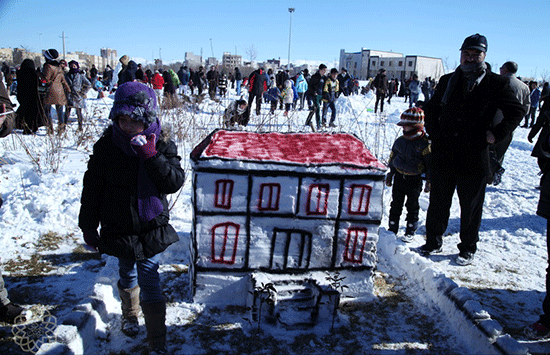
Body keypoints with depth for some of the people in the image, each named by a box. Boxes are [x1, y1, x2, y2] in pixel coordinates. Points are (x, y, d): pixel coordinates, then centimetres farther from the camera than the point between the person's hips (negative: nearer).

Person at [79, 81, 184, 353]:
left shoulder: (162, 145, -9)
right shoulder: (106, 146, -7)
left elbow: (174, 182, -18)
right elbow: (92, 188, 1)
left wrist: (150, 156, -29)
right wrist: (88, 226, 4)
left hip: (151, 229, -2)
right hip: (118, 229, 2)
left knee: (149, 282, -1)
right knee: (128, 277, 21)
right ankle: (129, 315, 50)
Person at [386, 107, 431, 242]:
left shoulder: (424, 143, -12)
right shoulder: (400, 141, 3)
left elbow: (430, 163, -7)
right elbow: (393, 157, 14)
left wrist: (429, 182, -7)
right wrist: (390, 173, 16)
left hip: (415, 180, -4)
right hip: (399, 177, 4)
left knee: (412, 206, 7)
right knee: (396, 204, 11)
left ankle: (410, 231, 20)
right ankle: (392, 228, 23)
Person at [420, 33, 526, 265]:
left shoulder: (496, 84, -1)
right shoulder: (447, 81, 9)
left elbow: (517, 112, 3)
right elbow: (431, 108, 21)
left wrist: (497, 134, -8)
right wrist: (433, 133, 9)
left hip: (474, 159, -3)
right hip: (443, 156, 3)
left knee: (471, 207, 9)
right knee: (438, 203, 13)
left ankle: (467, 249, 26)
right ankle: (433, 242, 29)